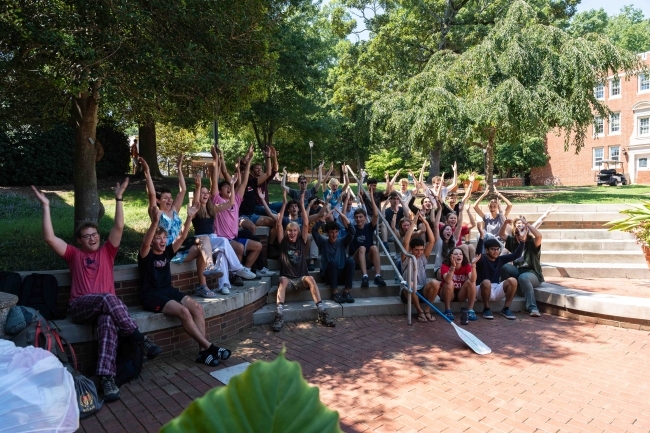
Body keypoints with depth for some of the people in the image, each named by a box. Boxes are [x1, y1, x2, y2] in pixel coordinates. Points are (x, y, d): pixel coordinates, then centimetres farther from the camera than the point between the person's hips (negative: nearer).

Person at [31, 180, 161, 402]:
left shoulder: (107, 252, 20)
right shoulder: (74, 254, 18)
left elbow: (118, 227, 8)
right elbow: (49, 237, 4)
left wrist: (118, 198, 2)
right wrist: (46, 206, 1)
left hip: (105, 306, 1)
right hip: (80, 307, -1)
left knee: (108, 322, -36)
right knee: (107, 299, -35)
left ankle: (107, 377, -45)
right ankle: (141, 339, -35)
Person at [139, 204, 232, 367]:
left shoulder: (167, 252, 11)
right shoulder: (146, 255, -5)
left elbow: (181, 237, 2)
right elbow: (145, 243, -28)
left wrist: (189, 218, -10)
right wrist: (155, 222, -42)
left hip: (168, 290, 7)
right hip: (152, 295, -7)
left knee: (197, 308, -16)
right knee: (184, 312, -28)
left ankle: (203, 351, -19)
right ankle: (210, 347, -22)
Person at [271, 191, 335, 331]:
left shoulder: (302, 241, 11)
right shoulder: (283, 242, 9)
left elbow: (306, 225, 0)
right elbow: (278, 224, -2)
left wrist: (302, 205, -3)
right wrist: (284, 204, -5)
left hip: (301, 279, 1)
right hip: (288, 279, -1)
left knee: (310, 279, -32)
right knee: (283, 280, -35)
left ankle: (322, 313, -37)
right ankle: (279, 316, -46)